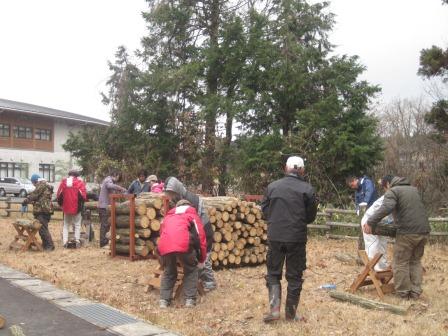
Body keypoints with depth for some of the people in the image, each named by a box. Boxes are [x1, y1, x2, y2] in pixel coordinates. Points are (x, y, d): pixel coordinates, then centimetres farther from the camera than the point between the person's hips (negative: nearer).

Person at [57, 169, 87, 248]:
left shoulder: (63, 182, 4)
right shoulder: (80, 182, -6)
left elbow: (59, 195, 6)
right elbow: (83, 195, -13)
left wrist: (61, 203, 19)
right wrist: (82, 203, 3)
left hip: (66, 207, 3)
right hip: (77, 207, -3)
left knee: (66, 225, 14)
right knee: (77, 225, 9)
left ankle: (65, 242, 6)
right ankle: (77, 240, 0)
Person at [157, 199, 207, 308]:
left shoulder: (168, 216, 38)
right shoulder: (192, 216, 30)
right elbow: (201, 237, 23)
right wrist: (201, 260, 32)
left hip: (164, 246, 3)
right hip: (183, 245, -3)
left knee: (168, 272, 26)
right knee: (191, 270, 22)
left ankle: (164, 300, 19)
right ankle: (190, 300, 16)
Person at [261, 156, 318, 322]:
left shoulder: (272, 186, -1)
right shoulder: (307, 189, -6)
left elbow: (265, 211, 5)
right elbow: (311, 216, 1)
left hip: (275, 237, 1)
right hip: (297, 238, -1)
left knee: (273, 273, 15)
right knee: (294, 276, 11)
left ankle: (274, 309, 4)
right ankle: (290, 313, 20)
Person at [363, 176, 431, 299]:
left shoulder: (392, 191, -1)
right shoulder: (414, 189, 21)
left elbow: (386, 208, -20)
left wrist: (370, 222, -18)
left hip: (408, 232, -7)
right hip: (424, 230, 7)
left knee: (401, 263, 6)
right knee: (416, 261, 19)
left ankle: (403, 293, 11)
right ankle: (415, 292, 19)